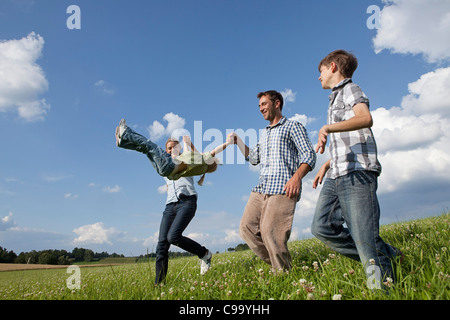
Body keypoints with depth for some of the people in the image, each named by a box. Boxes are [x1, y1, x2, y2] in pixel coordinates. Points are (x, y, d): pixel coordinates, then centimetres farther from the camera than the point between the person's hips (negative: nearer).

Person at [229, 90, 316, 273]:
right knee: (246, 228, -2)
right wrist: (238, 142, 21)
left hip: (283, 189, -7)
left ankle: (284, 272, 2)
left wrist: (297, 177, -20)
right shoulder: (264, 134, 29)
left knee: (270, 232, -16)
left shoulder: (292, 126, 7)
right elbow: (253, 158, 32)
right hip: (260, 189, 8)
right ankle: (276, 264, 9)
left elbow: (309, 155, -3)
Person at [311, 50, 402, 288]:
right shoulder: (336, 98, 28)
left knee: (364, 237, -12)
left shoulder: (349, 88, 2)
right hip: (336, 176, 9)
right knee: (321, 227, 0)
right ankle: (384, 254, 9)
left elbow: (365, 118, -21)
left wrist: (327, 128, -27)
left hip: (357, 172, -9)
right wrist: (326, 165, 23)